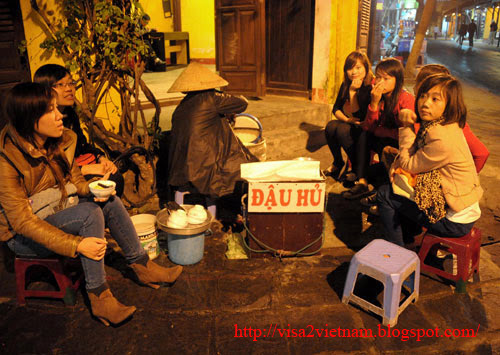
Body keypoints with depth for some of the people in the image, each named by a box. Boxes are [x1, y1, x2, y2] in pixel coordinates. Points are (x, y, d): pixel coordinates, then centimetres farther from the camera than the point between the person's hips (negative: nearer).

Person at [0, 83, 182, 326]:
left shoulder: (60, 140, -6)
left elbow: (74, 179, 7)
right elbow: (22, 221, -27)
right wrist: (75, 245, -34)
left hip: (57, 214, 7)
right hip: (23, 237, -7)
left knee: (109, 202, -13)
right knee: (90, 213, -29)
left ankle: (141, 266, -1)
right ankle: (98, 297, -23)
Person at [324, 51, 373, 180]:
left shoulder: (371, 88, -19)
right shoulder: (345, 85, 3)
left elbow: (360, 117, -23)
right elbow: (336, 109, 7)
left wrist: (353, 92, -27)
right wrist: (347, 119, -13)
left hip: (365, 130, -6)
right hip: (349, 124, 6)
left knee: (343, 130, -30)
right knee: (330, 127, -21)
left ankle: (357, 168, -11)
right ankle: (337, 163, 0)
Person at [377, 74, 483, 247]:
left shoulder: (442, 138, -29)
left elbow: (410, 166, -16)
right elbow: (416, 154, 13)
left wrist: (406, 127, -12)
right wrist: (399, 160, -8)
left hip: (455, 221, -9)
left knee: (384, 194, -5)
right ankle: (406, 236, 35)